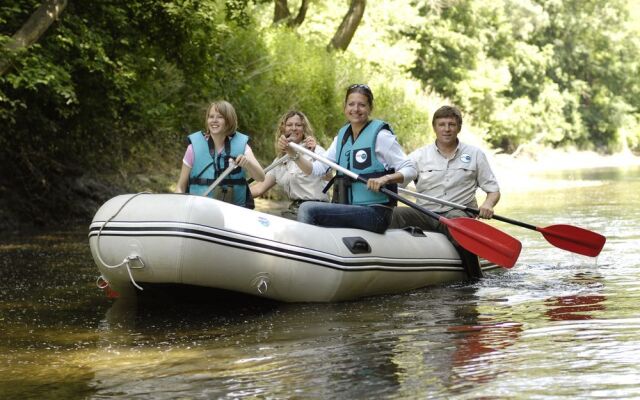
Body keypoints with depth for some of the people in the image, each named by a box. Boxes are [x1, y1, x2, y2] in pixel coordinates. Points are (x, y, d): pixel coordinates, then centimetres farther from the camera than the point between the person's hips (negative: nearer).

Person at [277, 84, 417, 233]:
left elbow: (410, 170, -9)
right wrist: (292, 152, -7)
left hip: (375, 213, -7)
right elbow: (317, 169, 8)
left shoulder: (380, 135, -6)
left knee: (308, 209, -19)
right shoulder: (342, 136, 14)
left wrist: (385, 179, -27)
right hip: (350, 211, 7)